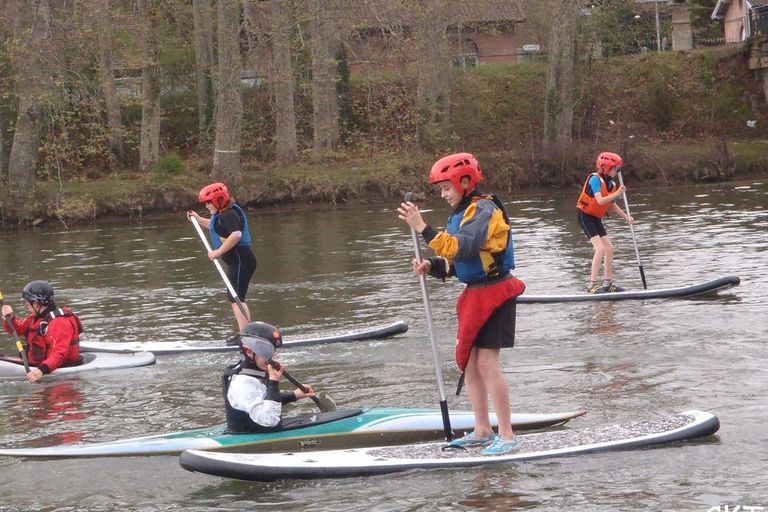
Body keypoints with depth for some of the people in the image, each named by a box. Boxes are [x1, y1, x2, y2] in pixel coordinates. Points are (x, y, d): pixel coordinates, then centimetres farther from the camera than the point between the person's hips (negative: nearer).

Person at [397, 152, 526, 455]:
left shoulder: (484, 210, -16)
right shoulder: (463, 213, 14)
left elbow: (459, 249, -30)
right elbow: (456, 262, 16)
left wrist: (422, 228, -32)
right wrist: (432, 266, -2)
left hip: (494, 294, -10)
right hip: (474, 295, 10)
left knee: (487, 363, -11)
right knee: (469, 363, 10)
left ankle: (507, 435, -6)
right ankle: (482, 431, 19)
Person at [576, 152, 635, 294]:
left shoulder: (611, 184, 6)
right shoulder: (595, 179, -19)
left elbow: (611, 206, 15)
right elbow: (600, 201, -29)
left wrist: (626, 217, 6)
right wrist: (617, 194, -31)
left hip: (596, 219, 9)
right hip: (585, 216, -9)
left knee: (609, 249, 7)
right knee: (600, 248, -19)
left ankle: (607, 283, 17)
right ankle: (592, 284, -20)